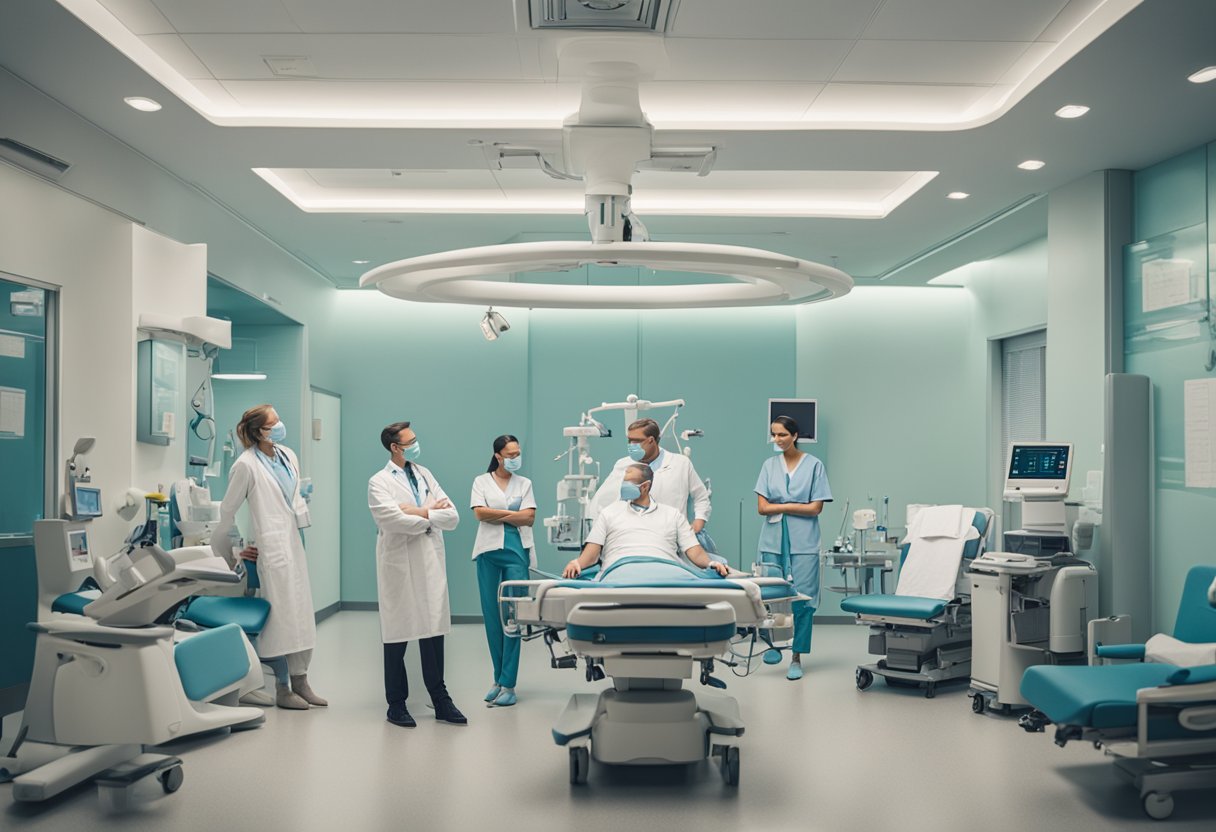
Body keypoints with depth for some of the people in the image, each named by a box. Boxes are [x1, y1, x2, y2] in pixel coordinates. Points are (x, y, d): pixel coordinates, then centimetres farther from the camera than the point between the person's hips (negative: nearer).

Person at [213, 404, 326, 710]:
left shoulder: (288, 456, 9)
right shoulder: (246, 465, -10)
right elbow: (228, 510, -4)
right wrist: (231, 550, 1)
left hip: (294, 542, 7)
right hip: (271, 545, -7)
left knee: (301, 613, 9)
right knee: (280, 615, -3)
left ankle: (300, 681, 18)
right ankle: (282, 688, 8)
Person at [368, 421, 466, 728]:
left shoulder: (425, 475, 12)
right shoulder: (380, 482, -4)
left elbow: (452, 517, 3)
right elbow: (395, 521, -20)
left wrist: (420, 513, -12)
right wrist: (431, 513, -7)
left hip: (430, 565, 4)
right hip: (400, 567, -4)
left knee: (434, 634, 6)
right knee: (397, 637, 5)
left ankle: (441, 701, 14)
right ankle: (396, 704, 16)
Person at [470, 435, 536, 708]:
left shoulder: (524, 483, 11)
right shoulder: (481, 481, 8)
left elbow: (529, 518, 0)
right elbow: (480, 513, -5)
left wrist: (496, 515, -5)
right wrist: (512, 513, -4)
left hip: (517, 551, 0)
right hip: (489, 550, 0)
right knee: (491, 614, 3)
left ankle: (508, 683, -4)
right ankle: (498, 678, 14)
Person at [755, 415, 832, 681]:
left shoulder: (814, 465, 2)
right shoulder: (769, 465, 9)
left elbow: (815, 508, -4)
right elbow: (762, 508, 3)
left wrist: (781, 507, -5)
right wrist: (794, 506, -6)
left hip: (803, 542, -2)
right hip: (773, 539, 2)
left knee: (802, 598, -3)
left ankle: (796, 657, 7)